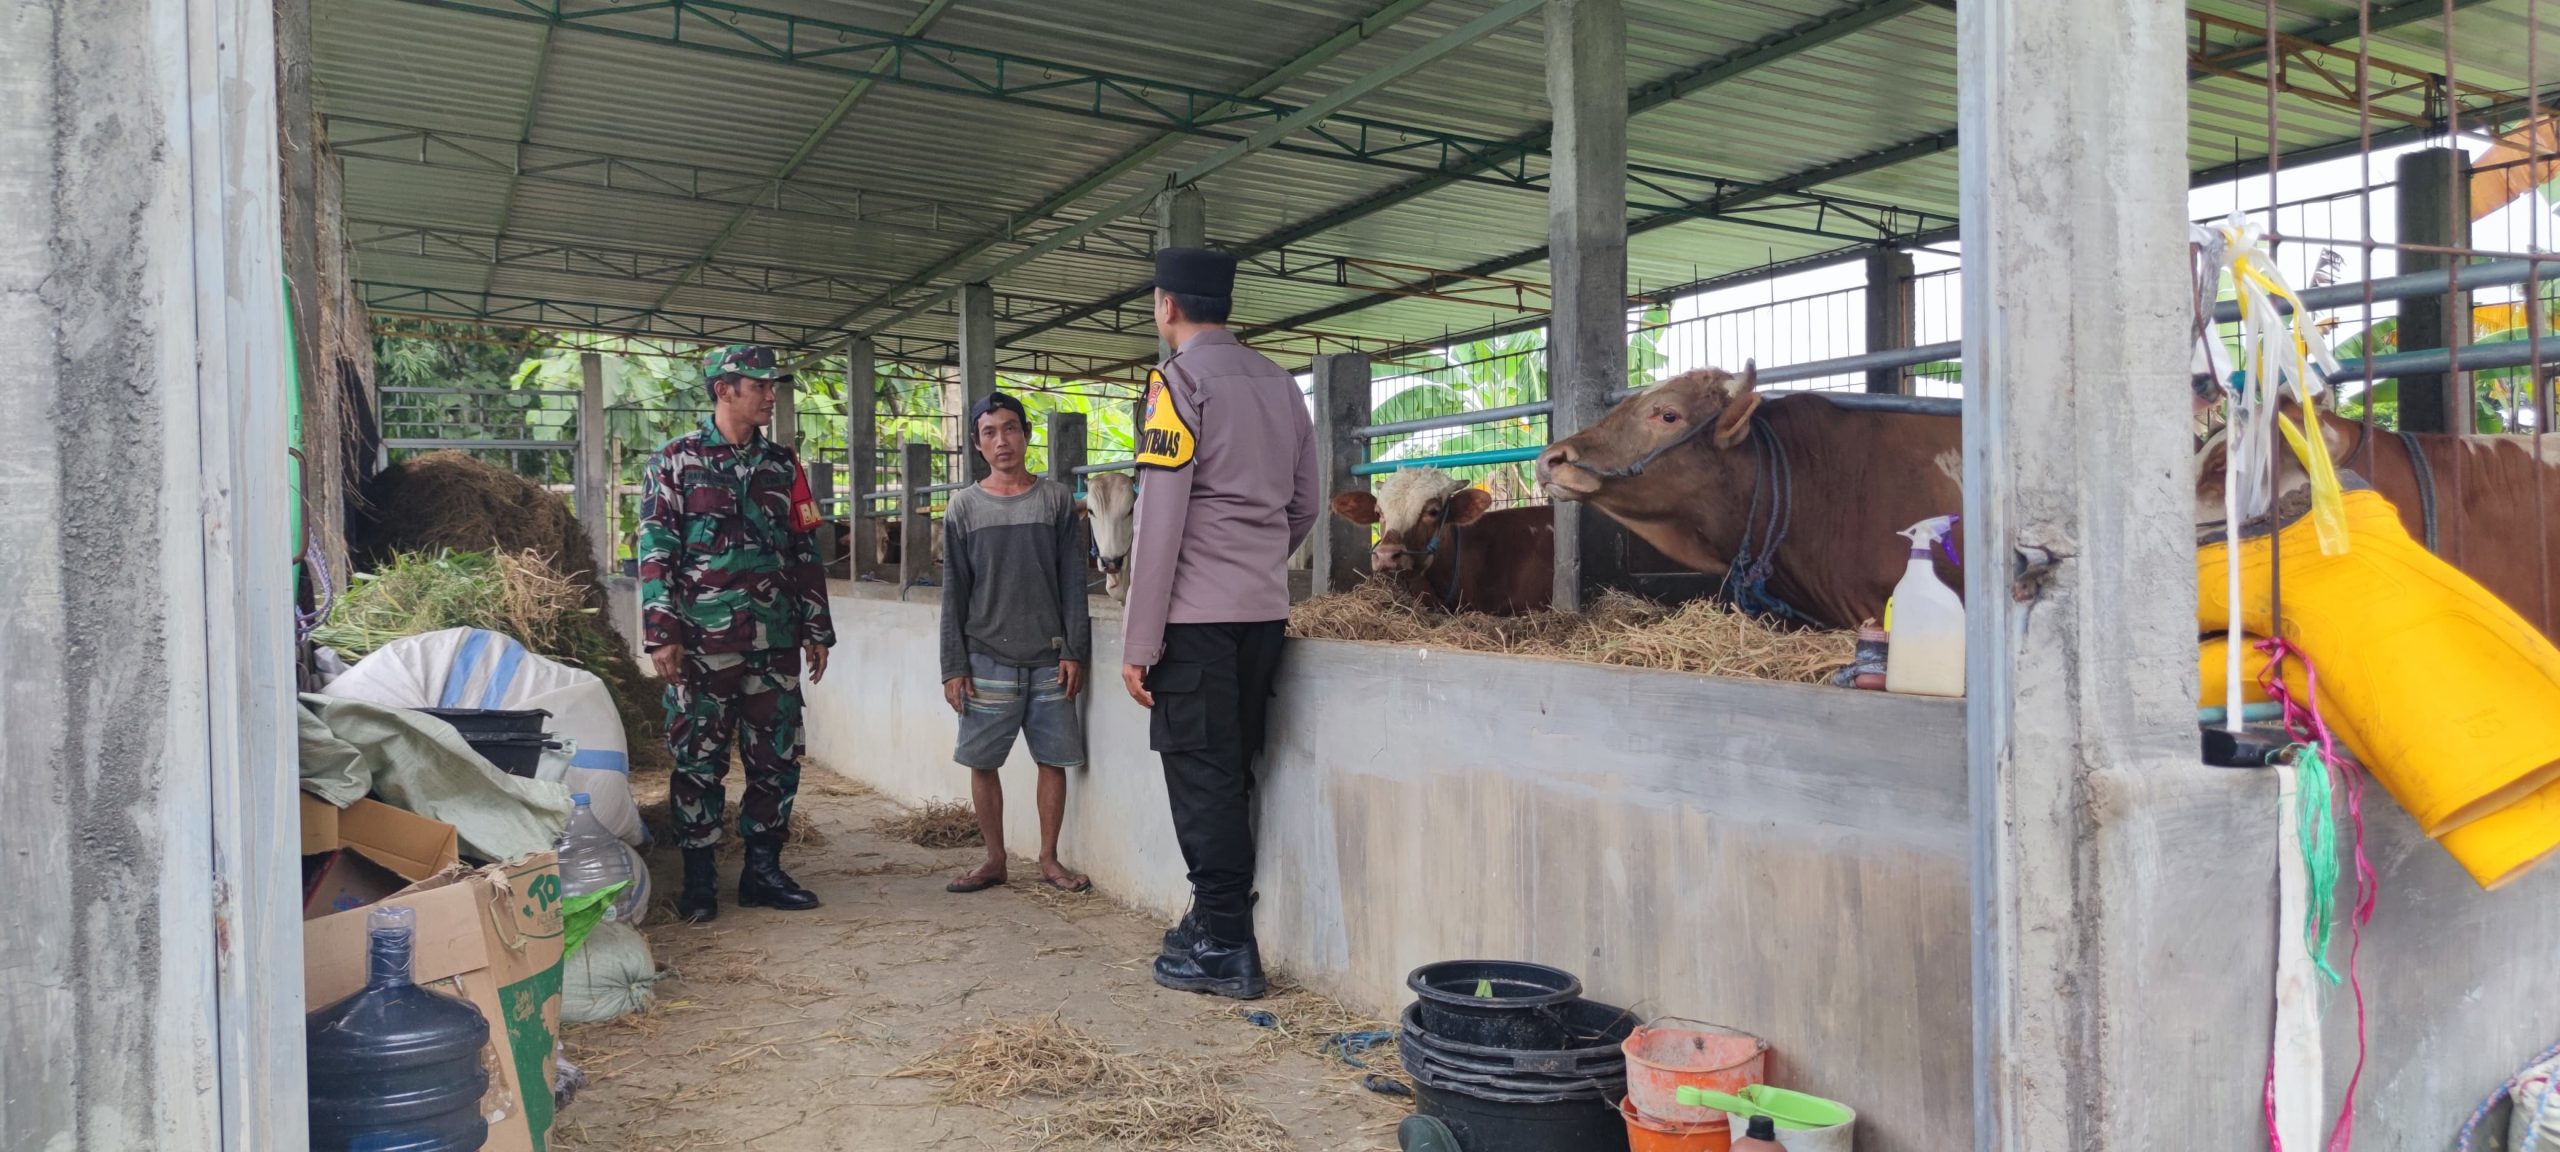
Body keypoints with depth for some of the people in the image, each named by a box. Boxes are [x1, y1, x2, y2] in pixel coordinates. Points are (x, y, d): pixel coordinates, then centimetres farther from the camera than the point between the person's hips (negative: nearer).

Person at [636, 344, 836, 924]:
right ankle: (699, 881, 13)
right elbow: (656, 550, -4)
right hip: (702, 639, -4)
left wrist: (816, 629, 11)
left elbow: (806, 551, 14)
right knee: (698, 760, 2)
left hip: (775, 639, 4)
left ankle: (762, 870, 18)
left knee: (777, 757, 6)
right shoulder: (676, 460, 0)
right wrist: (662, 634, -11)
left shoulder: (782, 464, 12)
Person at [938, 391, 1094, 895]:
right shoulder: (963, 507, 5)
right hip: (987, 659, 0)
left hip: (1049, 659, 0)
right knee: (982, 762, 2)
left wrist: (1074, 650, -4)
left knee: (1054, 758, 3)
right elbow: (954, 594, 4)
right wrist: (953, 666, -1)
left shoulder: (1056, 500, 4)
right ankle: (994, 859, 17)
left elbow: (1073, 583, 3)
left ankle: (1049, 858, 16)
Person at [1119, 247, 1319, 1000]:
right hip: (1266, 609, 7)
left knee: (1201, 777, 0)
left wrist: (1137, 642, -11)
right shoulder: (1279, 383, 13)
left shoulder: (1180, 381, -8)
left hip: (1196, 613, -7)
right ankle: (1216, 924, 25)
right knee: (1232, 774, 15)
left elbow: (1160, 518, -13)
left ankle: (1224, 949, 4)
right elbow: (1304, 506, 17)